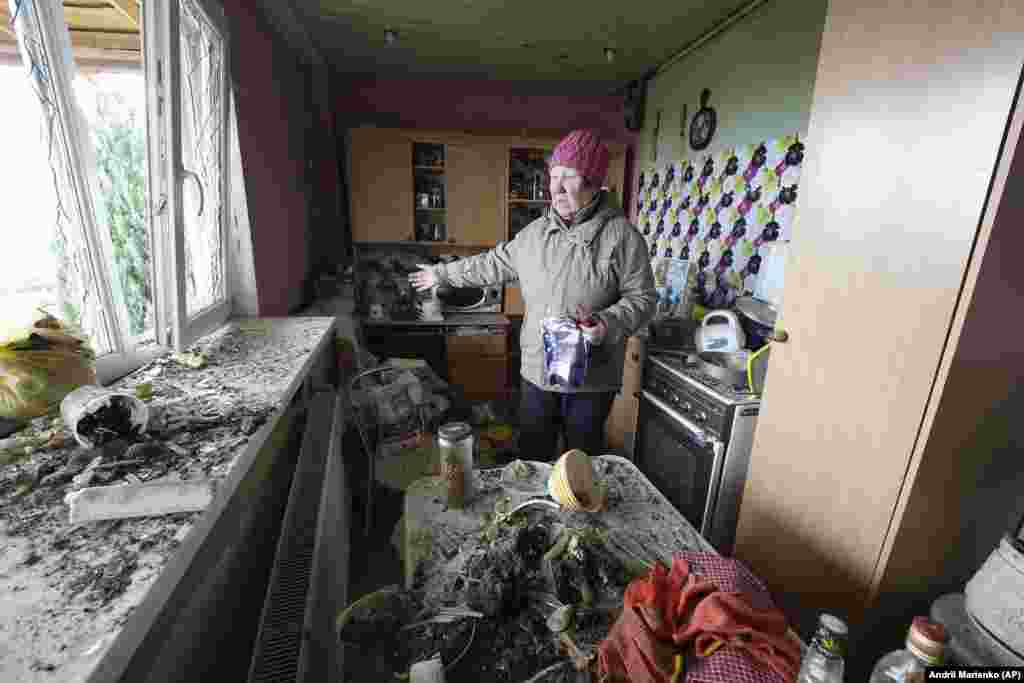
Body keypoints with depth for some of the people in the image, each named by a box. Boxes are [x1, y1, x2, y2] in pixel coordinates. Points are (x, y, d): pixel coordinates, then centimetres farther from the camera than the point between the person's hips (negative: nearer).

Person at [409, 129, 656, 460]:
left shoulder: (621, 235, -10)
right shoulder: (535, 231, 4)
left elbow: (642, 297, -9)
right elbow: (496, 264, 15)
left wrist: (608, 324, -27)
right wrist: (443, 273, 20)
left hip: (591, 379, -4)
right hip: (536, 371, 5)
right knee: (532, 456, 21)